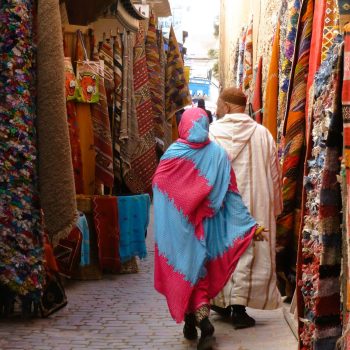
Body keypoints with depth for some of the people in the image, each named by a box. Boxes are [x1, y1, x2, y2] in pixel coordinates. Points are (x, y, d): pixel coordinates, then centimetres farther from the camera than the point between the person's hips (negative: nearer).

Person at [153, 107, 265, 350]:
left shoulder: (173, 154, -10)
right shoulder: (218, 154, -5)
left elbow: (159, 187, -6)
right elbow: (231, 193, -4)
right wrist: (250, 223, 1)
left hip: (179, 226, -2)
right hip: (205, 225, 2)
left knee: (184, 271, 11)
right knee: (200, 272, 11)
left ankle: (190, 324, 17)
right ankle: (202, 320, -2)